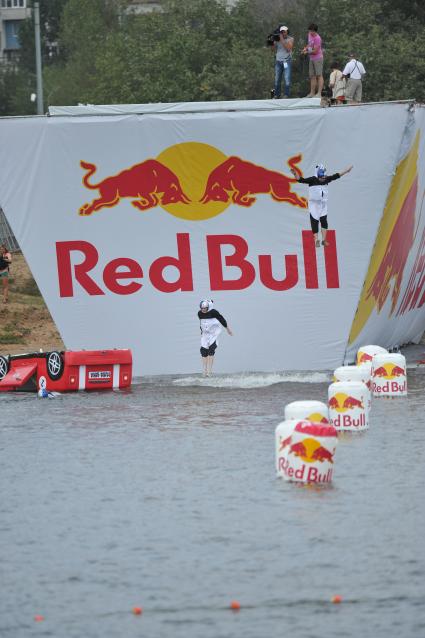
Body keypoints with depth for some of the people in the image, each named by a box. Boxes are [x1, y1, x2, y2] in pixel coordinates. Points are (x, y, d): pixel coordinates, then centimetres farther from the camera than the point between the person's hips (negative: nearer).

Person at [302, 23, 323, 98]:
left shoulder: (317, 38, -18)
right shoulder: (310, 35, 8)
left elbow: (315, 51, -18)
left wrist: (307, 52, -8)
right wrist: (306, 48, 5)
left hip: (318, 58, -9)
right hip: (312, 59, 9)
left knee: (319, 75, -10)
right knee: (312, 76, 10)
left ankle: (319, 93, -14)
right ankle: (312, 93, 15)